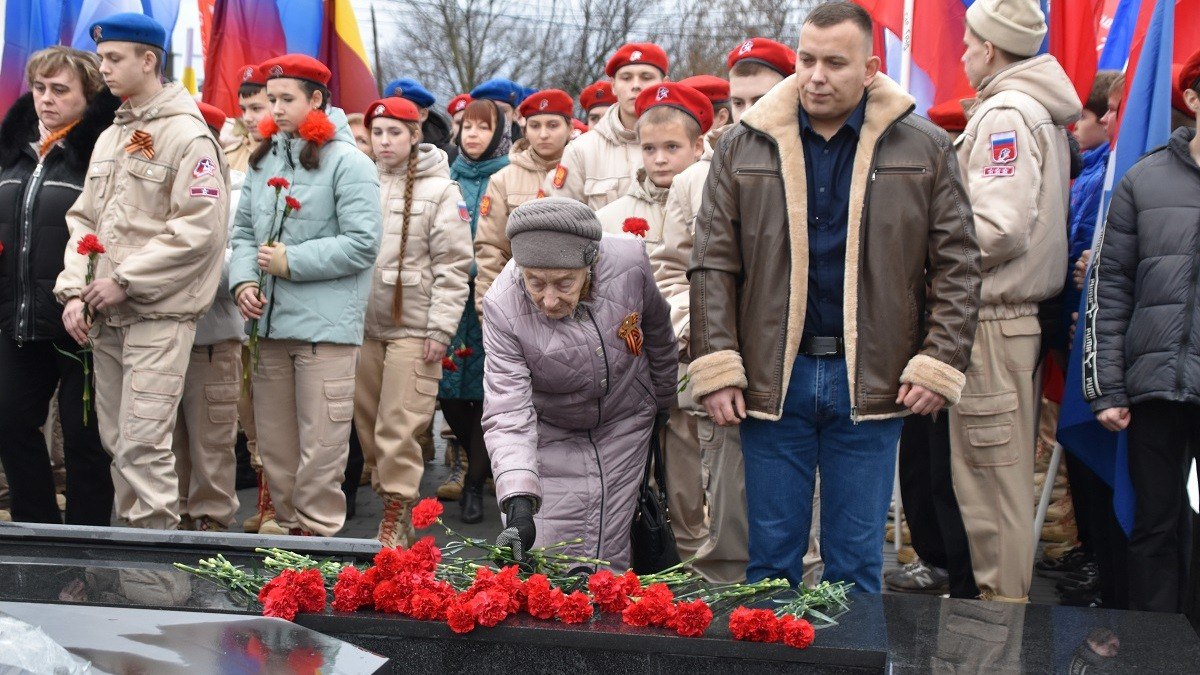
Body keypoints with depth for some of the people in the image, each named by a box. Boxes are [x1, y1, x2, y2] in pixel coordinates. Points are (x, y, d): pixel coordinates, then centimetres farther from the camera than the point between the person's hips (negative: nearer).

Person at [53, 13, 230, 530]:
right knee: (116, 441, 11)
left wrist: (124, 282, -15)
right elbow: (83, 219, 17)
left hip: (158, 314, -8)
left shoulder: (188, 136, -8)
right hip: (103, 318, 8)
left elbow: (198, 229, -16)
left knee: (144, 443, -11)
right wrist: (73, 289, 1)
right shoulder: (109, 138, 17)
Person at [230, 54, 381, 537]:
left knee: (320, 448, -5)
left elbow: (362, 243, -12)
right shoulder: (264, 161, 15)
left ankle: (317, 532, 5)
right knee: (274, 447, 11)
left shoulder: (347, 162, -5)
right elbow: (244, 231, 17)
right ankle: (291, 527, 23)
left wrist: (291, 262, -13)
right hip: (270, 323, 7)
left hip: (326, 328, -6)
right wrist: (243, 279, -2)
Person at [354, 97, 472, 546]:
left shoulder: (439, 190, -3)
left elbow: (453, 266, -5)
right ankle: (390, 496, 21)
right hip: (365, 324, 5)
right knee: (368, 422, 8)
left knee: (399, 426, -7)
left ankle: (396, 516, 2)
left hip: (412, 328, -5)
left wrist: (440, 328, -10)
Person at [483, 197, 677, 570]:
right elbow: (508, 413, -32)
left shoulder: (629, 263, -24)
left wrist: (663, 400, 14)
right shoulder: (502, 306, -29)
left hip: (624, 425, 1)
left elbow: (657, 330, -1)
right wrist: (518, 505, -44)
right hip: (550, 434, -1)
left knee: (610, 554, 1)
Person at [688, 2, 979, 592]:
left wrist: (940, 364, -6)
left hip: (870, 382, -1)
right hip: (772, 380, 1)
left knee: (857, 562, 9)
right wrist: (716, 367, -4)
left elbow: (955, 265, 3)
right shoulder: (743, 146, 5)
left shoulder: (924, 149, 3)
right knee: (772, 555, 9)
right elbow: (713, 265, 4)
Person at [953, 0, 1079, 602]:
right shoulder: (1042, 112, 16)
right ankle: (1008, 600, 25)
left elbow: (1000, 229, -22)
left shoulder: (1004, 114, -14)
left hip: (992, 321, -10)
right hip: (1025, 313, 10)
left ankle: (999, 604, 5)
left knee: (989, 479, -2)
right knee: (1006, 475, 16)